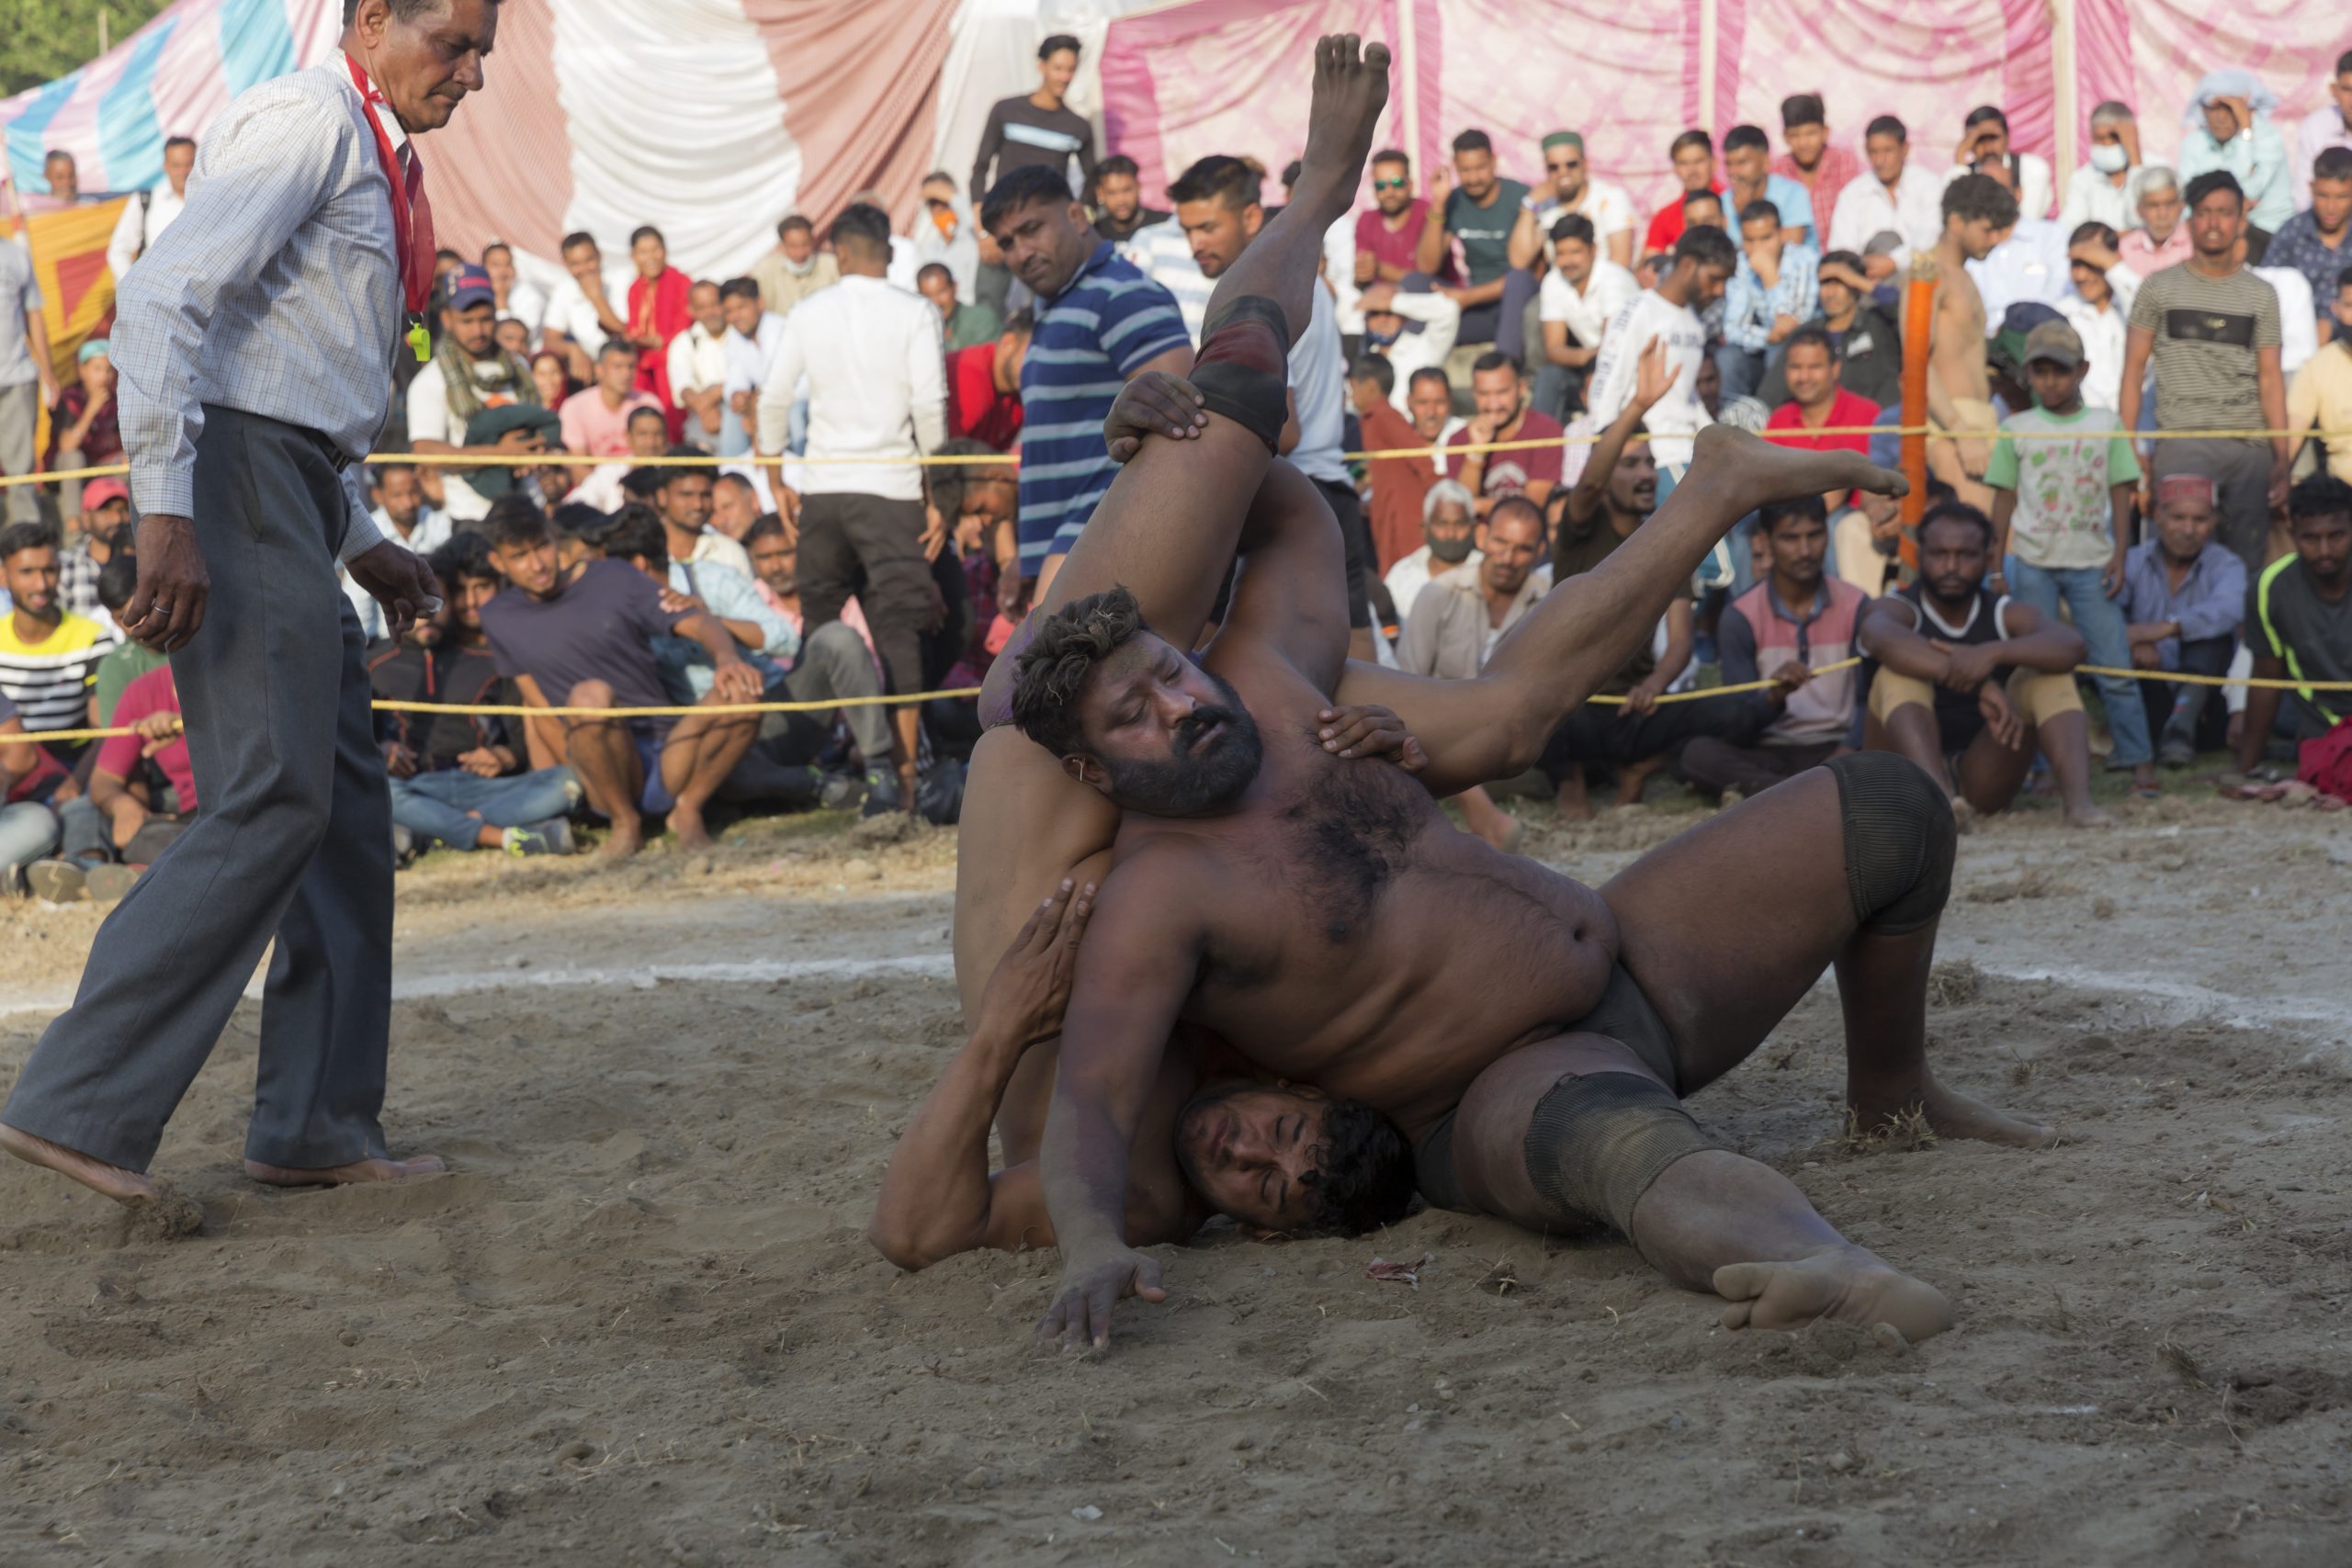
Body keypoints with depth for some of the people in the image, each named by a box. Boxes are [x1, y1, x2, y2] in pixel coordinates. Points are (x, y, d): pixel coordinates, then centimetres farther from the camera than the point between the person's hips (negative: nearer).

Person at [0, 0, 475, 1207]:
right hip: (236, 477, -10)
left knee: (345, 807, 9)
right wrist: (164, 510, -27)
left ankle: (317, 1126, 13)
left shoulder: (371, 159, 22)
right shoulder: (307, 121, -9)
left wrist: (357, 541, 24)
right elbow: (162, 297, -20)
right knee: (272, 802, -15)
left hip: (292, 484, 10)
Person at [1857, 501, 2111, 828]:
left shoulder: (2007, 615, 5)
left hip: (1982, 782, 2)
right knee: (1900, 675, -25)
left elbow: (2072, 646, -17)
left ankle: (2078, 801, -34)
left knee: (2049, 675, -12)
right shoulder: (1895, 609, -3)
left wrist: (1993, 653, -37)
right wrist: (1983, 685, -43)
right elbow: (1887, 642, -31)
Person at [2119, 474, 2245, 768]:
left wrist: (2169, 628, -42)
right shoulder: (2134, 562, 5)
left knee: (2211, 631, -24)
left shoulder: (2225, 566, 0)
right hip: (2150, 697, 1)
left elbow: (2230, 609, -26)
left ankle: (2182, 722, -43)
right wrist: (2134, 641, -36)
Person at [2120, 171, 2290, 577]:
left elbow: (2270, 379, 9)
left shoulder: (2261, 296, 12)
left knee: (2247, 562, 1)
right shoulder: (2161, 288, 8)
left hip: (2250, 450, 2)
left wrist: (2283, 459, 1)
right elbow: (2133, 370, 7)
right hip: (2181, 447, -2)